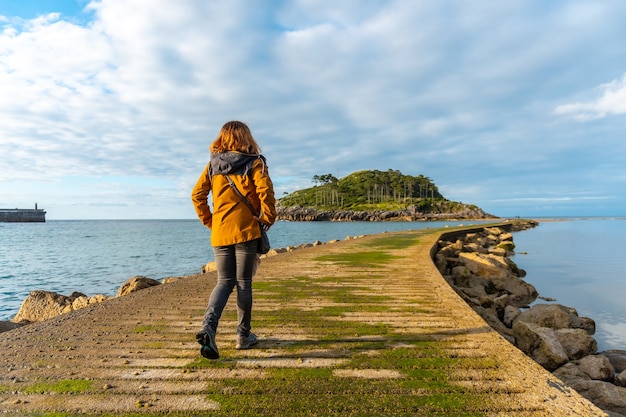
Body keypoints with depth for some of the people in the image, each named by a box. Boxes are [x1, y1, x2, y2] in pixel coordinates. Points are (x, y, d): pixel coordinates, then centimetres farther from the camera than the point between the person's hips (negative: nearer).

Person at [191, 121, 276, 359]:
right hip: (246, 231, -3)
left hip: (219, 233, 3)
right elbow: (265, 191, -15)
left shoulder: (213, 164, 9)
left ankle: (208, 327, -9)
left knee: (224, 282, 12)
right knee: (243, 283, 8)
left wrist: (208, 221, 13)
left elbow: (197, 194, 6)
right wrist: (268, 219, -3)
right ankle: (244, 335, 17)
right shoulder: (254, 163, -2)